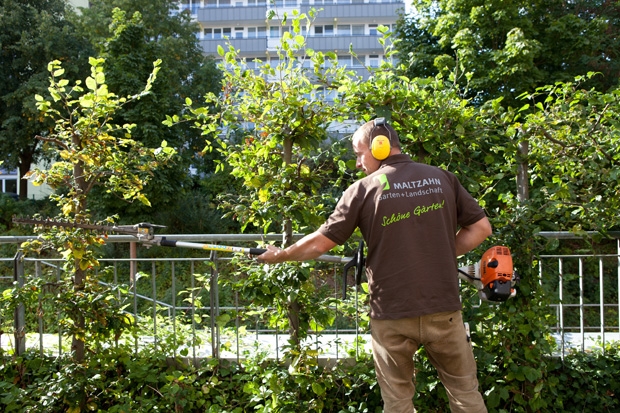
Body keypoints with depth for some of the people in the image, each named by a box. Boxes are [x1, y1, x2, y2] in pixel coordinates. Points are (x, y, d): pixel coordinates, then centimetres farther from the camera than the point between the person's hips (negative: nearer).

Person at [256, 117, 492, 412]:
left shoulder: (364, 189, -5)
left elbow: (320, 242, -2)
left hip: (392, 313, -2)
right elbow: (481, 227, 7)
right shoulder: (442, 178, 4)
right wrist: (441, 254, 11)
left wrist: (279, 255, 13)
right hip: (442, 307, 2)